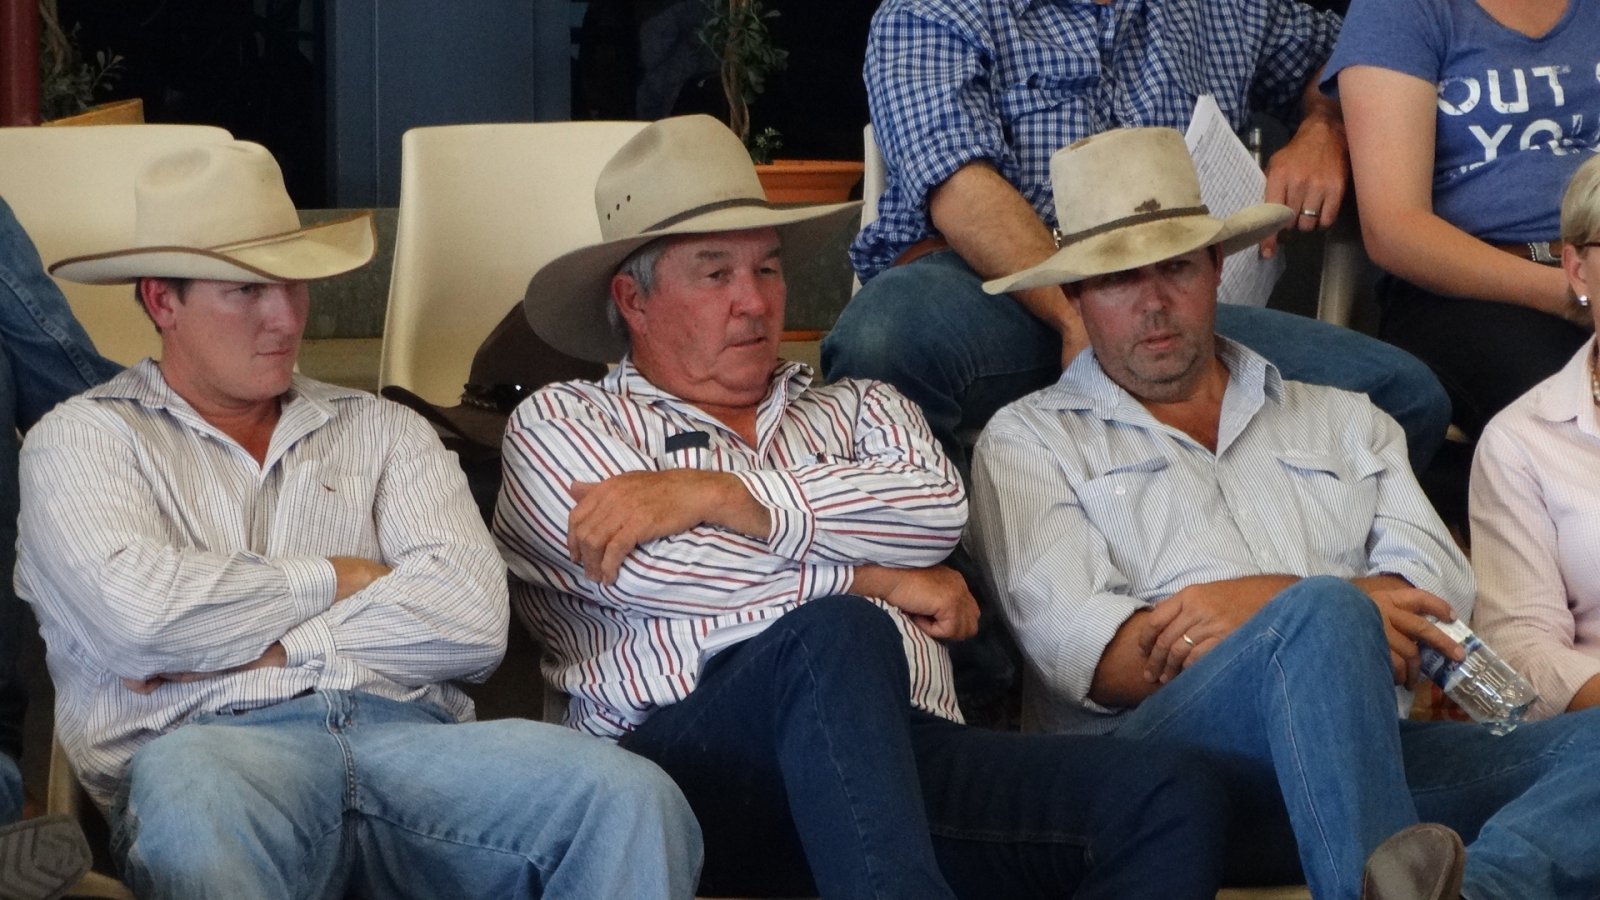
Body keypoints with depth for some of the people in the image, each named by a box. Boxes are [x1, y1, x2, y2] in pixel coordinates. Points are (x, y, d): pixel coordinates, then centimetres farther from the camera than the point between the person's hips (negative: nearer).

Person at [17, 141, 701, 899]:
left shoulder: (383, 432, 25)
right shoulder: (87, 438, 16)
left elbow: (474, 619, 6)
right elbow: (137, 612, -7)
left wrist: (267, 647, -2)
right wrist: (333, 579, 7)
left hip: (405, 733, 4)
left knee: (633, 800, -28)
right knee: (185, 789, -44)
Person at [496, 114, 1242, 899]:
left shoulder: (858, 411, 30)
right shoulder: (562, 423, 19)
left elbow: (938, 509, 7)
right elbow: (654, 569, -1)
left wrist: (720, 496, -2)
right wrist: (879, 583, 6)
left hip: (912, 755, 4)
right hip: (694, 764, -4)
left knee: (1171, 796, -23)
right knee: (838, 636, -38)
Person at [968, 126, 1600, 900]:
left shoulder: (1341, 422, 29)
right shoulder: (1028, 441, 19)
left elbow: (1442, 591, 13)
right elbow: (1075, 646, 1)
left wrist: (1266, 602, -7)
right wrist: (1311, 614, -8)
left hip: (1363, 753, 4)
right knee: (1325, 619, -35)